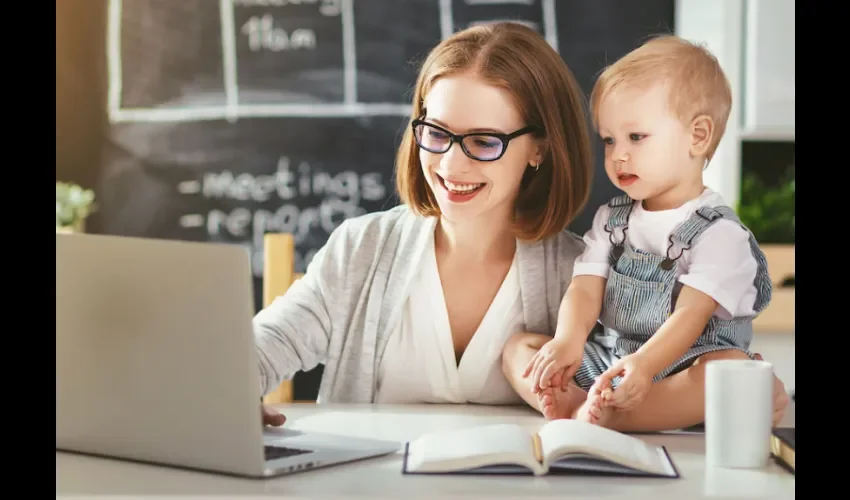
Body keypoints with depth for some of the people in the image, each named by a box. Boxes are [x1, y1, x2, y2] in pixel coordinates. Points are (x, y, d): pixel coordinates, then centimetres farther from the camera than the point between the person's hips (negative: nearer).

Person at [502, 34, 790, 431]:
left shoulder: (719, 232, -8)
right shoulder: (610, 219, 11)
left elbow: (690, 314, -20)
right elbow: (585, 288, -1)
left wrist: (645, 363, -38)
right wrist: (568, 340, -24)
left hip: (678, 367, -5)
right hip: (606, 361, 5)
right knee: (518, 347, -7)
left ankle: (606, 416, -45)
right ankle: (577, 405, -35)